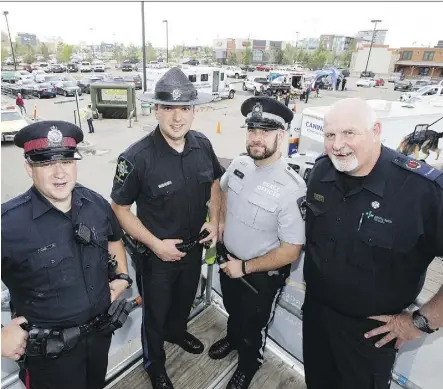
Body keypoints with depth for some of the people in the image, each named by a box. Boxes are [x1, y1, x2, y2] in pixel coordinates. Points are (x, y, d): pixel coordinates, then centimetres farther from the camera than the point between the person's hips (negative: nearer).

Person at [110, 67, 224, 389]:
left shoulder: (203, 145, -12)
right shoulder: (137, 157, -26)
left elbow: (214, 182, 6)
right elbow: (120, 208, -15)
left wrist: (214, 220, -6)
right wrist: (155, 244, -20)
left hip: (195, 246, 5)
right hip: (157, 253, -4)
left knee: (185, 299, 31)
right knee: (155, 313, 20)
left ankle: (177, 331, 64)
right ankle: (154, 363, 50)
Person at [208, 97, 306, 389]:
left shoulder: (291, 187, -31)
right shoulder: (239, 164, -12)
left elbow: (291, 251, -25)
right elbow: (223, 189, 12)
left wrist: (245, 267, -18)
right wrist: (220, 223, -1)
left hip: (262, 274, -5)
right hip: (228, 258, 5)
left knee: (253, 326, 22)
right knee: (233, 310, 32)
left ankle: (249, 363, 54)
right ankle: (233, 338, 65)